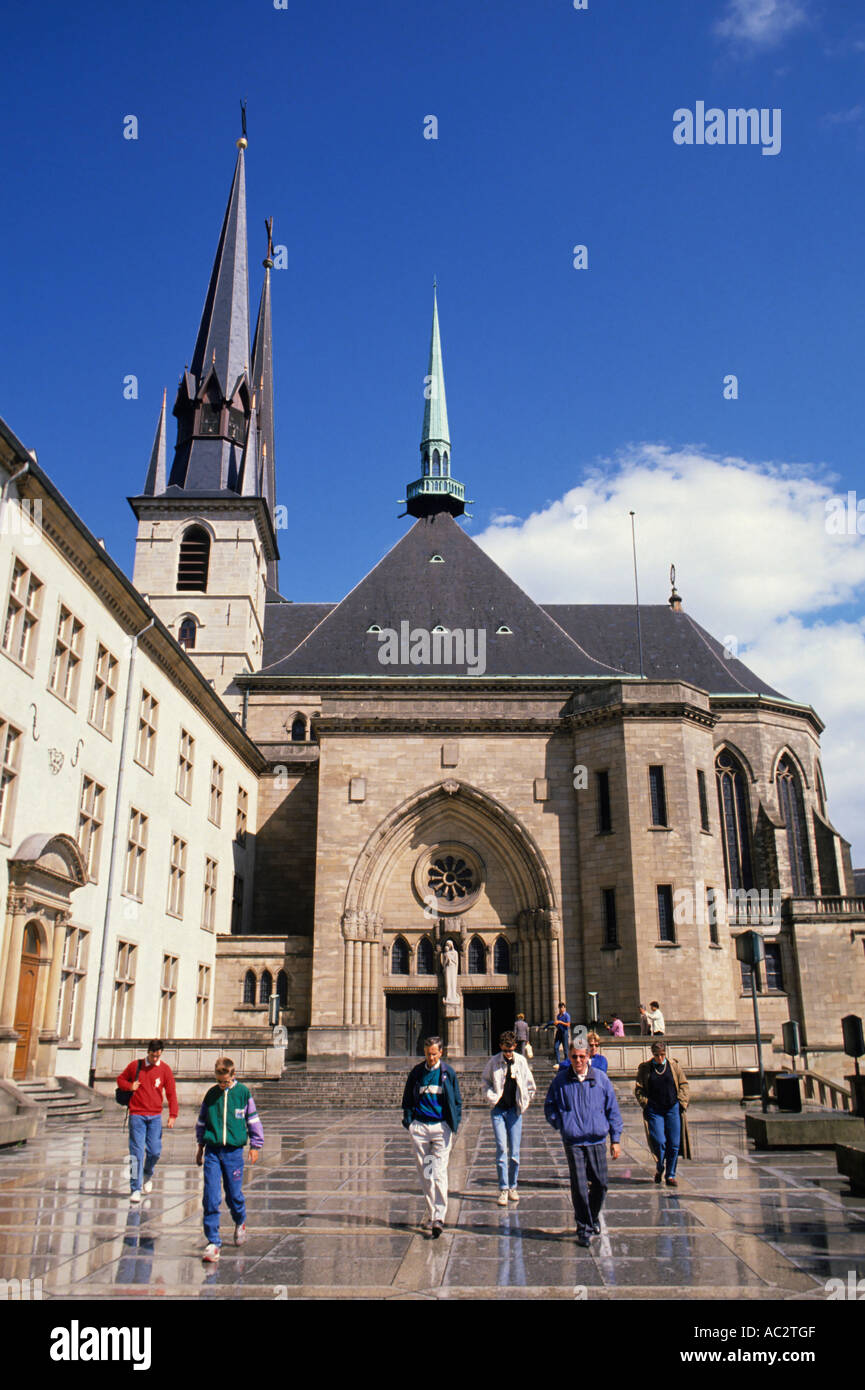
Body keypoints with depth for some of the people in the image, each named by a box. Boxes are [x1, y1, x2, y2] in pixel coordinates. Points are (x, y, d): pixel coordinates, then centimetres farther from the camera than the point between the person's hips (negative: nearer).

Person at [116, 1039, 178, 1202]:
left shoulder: (165, 1069, 1)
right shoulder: (135, 1066, 2)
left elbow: (171, 1093, 1)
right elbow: (120, 1079, 16)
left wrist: (172, 1115, -7)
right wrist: (130, 1086, -6)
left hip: (155, 1117, 1)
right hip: (137, 1115, -1)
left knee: (155, 1151, 2)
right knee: (137, 1152, -6)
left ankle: (148, 1174, 33)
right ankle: (135, 1189, 2)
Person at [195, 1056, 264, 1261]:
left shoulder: (243, 1092, -2)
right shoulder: (211, 1094, 3)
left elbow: (253, 1119, 5)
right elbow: (201, 1120, 16)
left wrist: (255, 1145, 5)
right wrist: (201, 1146, 18)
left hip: (234, 1151, -1)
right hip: (212, 1151, 1)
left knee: (234, 1194, 8)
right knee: (211, 1198, -5)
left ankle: (240, 1223, 38)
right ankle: (213, 1243, 4)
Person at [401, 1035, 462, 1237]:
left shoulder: (448, 1073, 2)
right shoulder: (416, 1072, 4)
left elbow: (457, 1101, 8)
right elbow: (407, 1099, 12)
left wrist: (454, 1124, -2)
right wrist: (408, 1121, 0)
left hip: (441, 1126, -2)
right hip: (419, 1126, 2)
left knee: (439, 1173, -10)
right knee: (425, 1173, 8)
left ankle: (439, 1217, -9)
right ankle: (431, 1213, 21)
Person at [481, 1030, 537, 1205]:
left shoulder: (521, 1061, -3)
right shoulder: (494, 1062, -5)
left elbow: (531, 1086, 8)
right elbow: (485, 1080, 10)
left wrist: (525, 1104, 5)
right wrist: (491, 1096, -3)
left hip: (515, 1110, 1)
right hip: (498, 1110, -1)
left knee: (514, 1152, 4)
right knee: (501, 1149, -7)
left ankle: (512, 1187, 19)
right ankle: (503, 1189, 0)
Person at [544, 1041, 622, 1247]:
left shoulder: (601, 1079, 2)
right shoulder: (560, 1080, 0)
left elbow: (613, 1110, 7)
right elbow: (549, 1106, 12)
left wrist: (615, 1139, 5)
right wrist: (560, 1124, -3)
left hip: (597, 1140, 1)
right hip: (573, 1141, -1)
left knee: (600, 1184, 6)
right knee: (579, 1187, -3)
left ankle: (593, 1217, 33)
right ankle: (583, 1229, 12)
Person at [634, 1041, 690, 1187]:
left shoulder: (674, 1065, 5)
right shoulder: (645, 1068, 2)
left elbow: (683, 1084, 10)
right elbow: (638, 1089, 6)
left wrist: (682, 1102, 0)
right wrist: (645, 1104, -6)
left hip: (673, 1109, 1)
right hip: (654, 1110, -1)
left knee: (674, 1144, 1)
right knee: (659, 1142, -11)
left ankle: (671, 1175, 16)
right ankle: (659, 1167, 17)